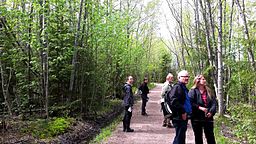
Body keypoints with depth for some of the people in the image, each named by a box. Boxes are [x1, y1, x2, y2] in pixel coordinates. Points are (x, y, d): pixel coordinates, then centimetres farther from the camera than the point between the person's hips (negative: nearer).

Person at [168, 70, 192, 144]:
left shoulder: (184, 88, 18)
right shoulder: (177, 87, -14)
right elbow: (174, 102, -25)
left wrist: (188, 112, 17)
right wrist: (182, 112, -21)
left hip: (184, 117, 10)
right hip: (179, 117, -10)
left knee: (181, 137, 18)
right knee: (179, 137, -5)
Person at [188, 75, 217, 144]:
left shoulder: (208, 91, 12)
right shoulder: (193, 91, -4)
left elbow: (214, 102, 5)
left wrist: (211, 111, -10)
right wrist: (200, 108, -21)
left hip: (208, 117, 4)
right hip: (197, 118, -4)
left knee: (210, 136, 8)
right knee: (198, 137, 9)